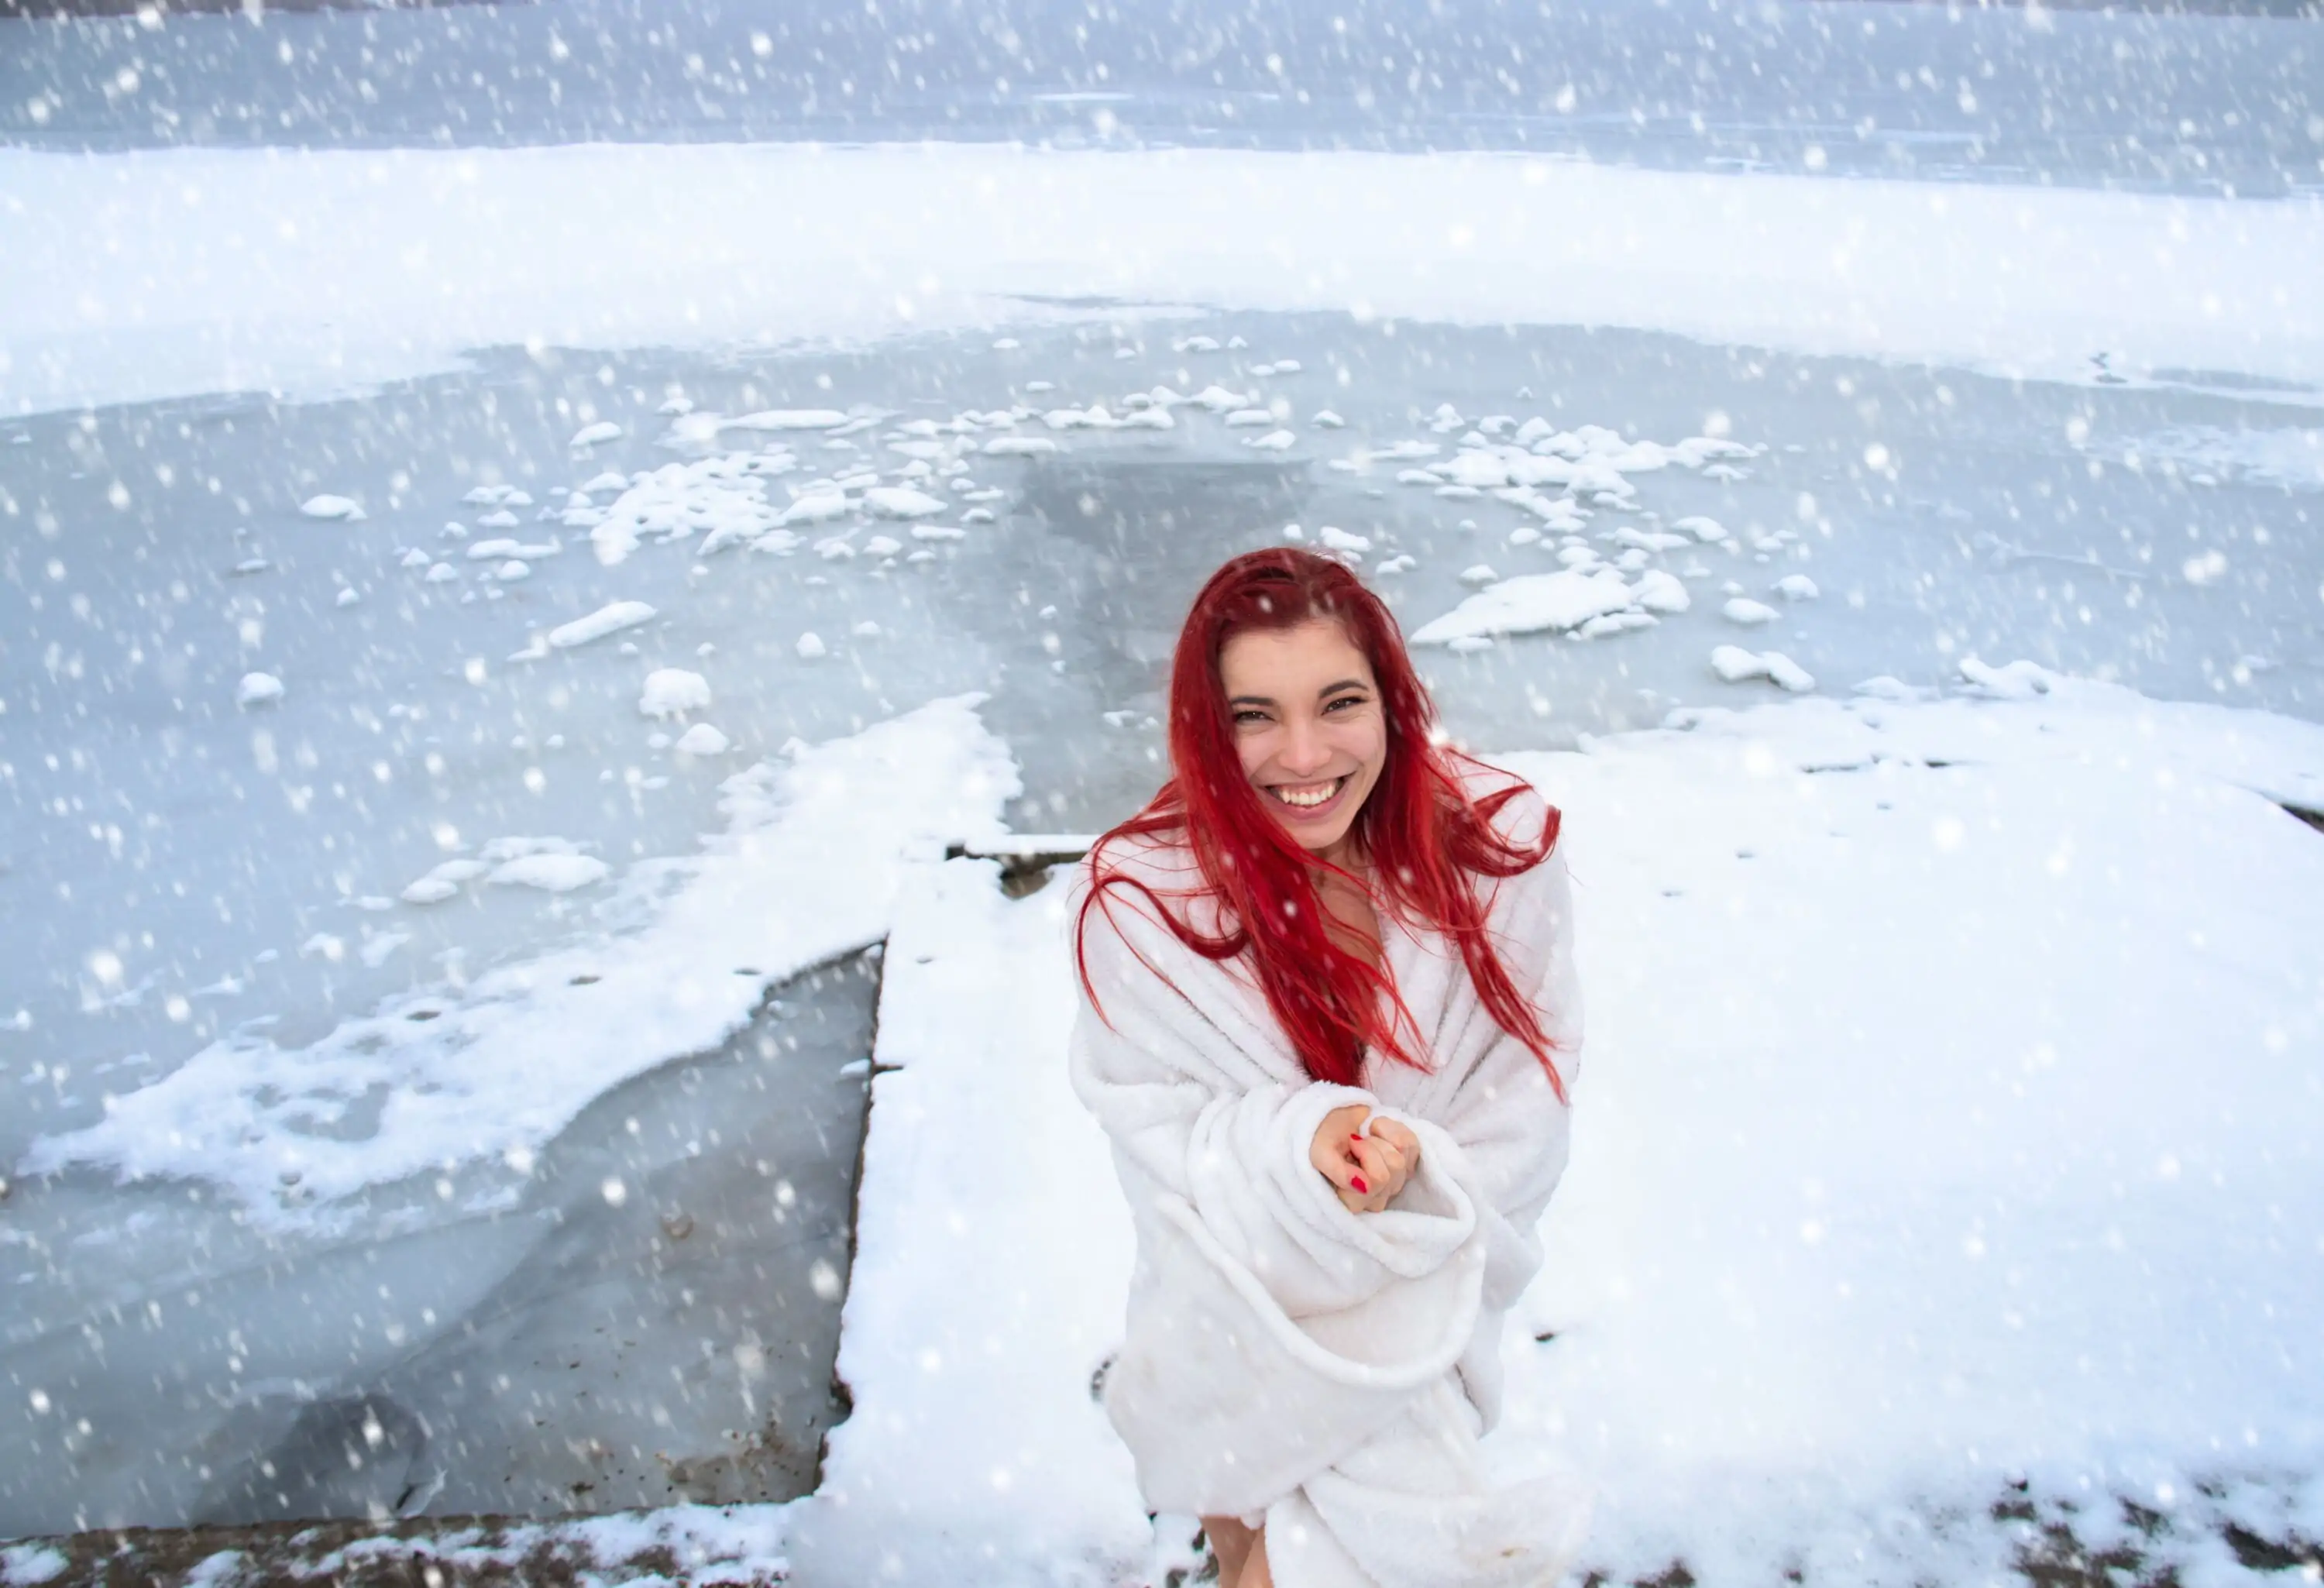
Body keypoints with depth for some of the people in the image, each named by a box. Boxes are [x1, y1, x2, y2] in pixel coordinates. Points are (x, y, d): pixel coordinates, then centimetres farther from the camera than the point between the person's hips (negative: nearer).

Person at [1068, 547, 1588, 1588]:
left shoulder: (1498, 846, -21)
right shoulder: (1140, 899, -25)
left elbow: (1530, 1078, -10)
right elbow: (1160, 1126, -18)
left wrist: (1419, 1172, -22)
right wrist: (1302, 1145, -34)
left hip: (1425, 1295, 2)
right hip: (1247, 1299, -2)